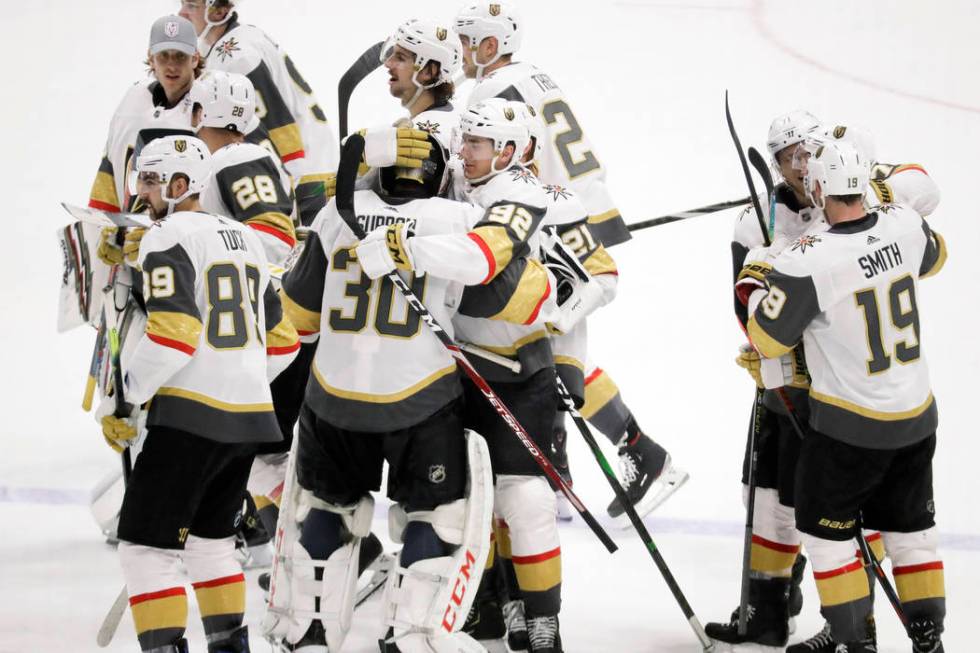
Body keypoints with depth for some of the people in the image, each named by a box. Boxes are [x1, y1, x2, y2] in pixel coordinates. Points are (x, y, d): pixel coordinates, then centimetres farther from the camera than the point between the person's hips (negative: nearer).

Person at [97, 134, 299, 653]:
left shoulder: (168, 239, -9)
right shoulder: (244, 239, 17)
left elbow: (173, 335, -20)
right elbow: (281, 340, 20)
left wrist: (120, 403, -11)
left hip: (191, 414, -8)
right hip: (249, 415, 8)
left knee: (146, 545, -5)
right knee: (208, 538, 23)